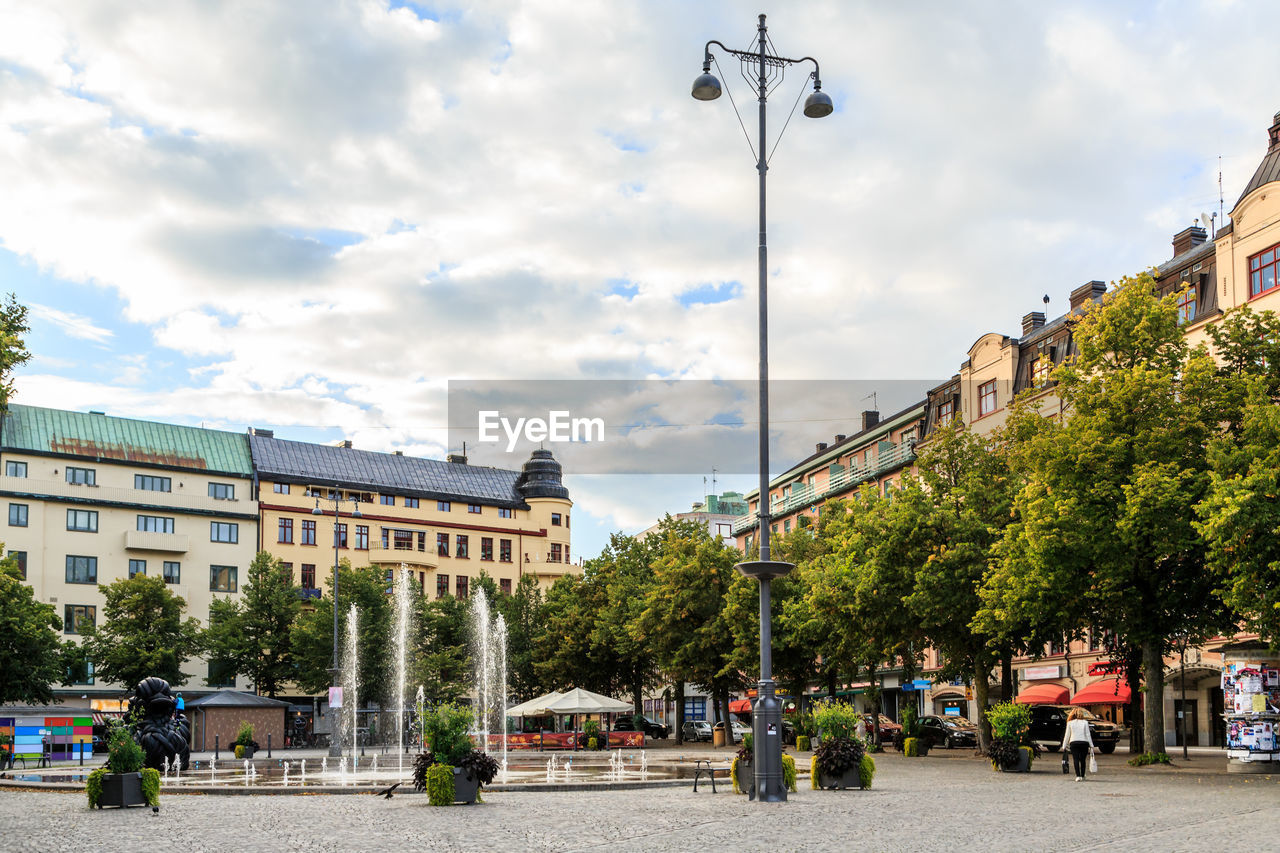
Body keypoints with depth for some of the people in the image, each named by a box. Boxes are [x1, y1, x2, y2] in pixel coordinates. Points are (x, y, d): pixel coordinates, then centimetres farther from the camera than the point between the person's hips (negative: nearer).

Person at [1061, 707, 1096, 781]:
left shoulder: (1070, 723, 5)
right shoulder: (1085, 722, 4)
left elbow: (1067, 735, 7)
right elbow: (1088, 734, 3)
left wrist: (1064, 745, 13)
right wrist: (1091, 745, 7)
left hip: (1073, 743, -1)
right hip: (1084, 742, 1)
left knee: (1076, 759, -6)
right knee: (1082, 760, 12)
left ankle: (1078, 776, -19)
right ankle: (1082, 776, 16)